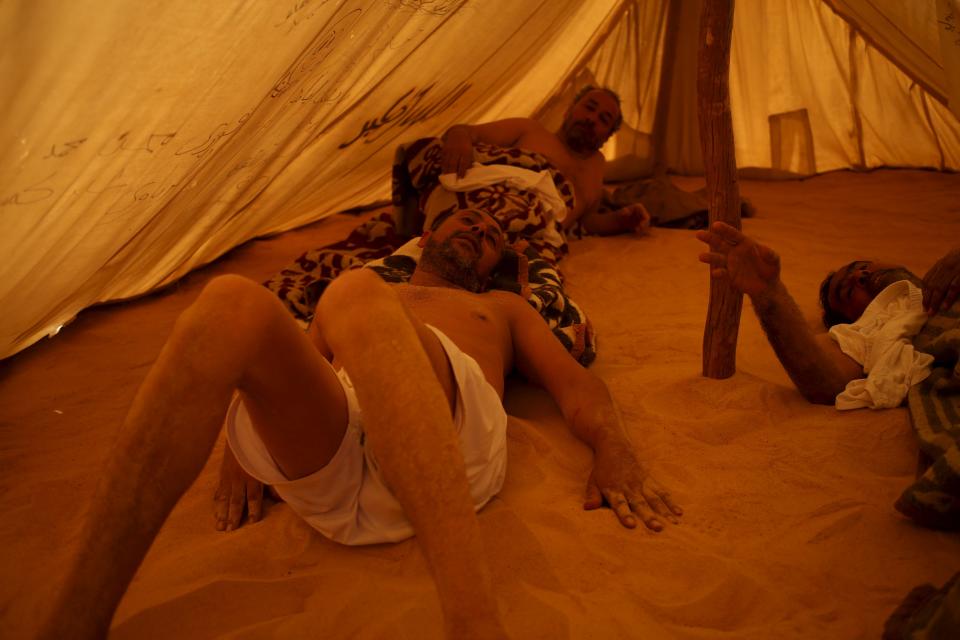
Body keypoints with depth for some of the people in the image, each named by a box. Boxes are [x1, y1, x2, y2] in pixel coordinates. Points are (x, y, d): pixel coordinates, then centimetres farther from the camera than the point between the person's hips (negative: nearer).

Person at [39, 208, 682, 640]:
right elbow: (295, 366, 28)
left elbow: (575, 383, 23)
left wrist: (613, 445, 2)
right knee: (232, 304, -25)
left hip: (451, 445, -1)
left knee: (355, 294, -31)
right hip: (324, 463, 2)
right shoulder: (372, 290, 41)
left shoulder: (502, 307, 38)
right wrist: (247, 449, 8)